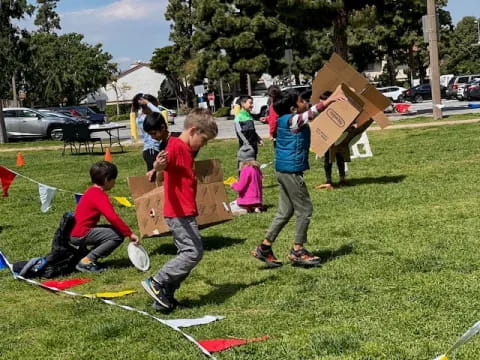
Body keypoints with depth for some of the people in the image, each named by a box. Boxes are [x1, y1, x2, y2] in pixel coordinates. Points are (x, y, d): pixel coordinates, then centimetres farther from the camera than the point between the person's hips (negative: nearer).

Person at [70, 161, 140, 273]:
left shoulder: (92, 191, 14)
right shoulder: (99, 196, -17)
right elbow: (113, 218, -27)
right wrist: (130, 234, -24)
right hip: (81, 235, -10)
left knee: (115, 230, 14)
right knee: (118, 236, -16)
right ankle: (86, 262, -13)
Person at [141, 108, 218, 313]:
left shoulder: (187, 150, 16)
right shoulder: (175, 146, -14)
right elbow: (164, 164, -36)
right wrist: (158, 166, -56)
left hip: (186, 213, 11)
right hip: (179, 213, -11)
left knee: (187, 253, 12)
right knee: (194, 251, -12)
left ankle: (165, 296, 15)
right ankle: (156, 283, -6)